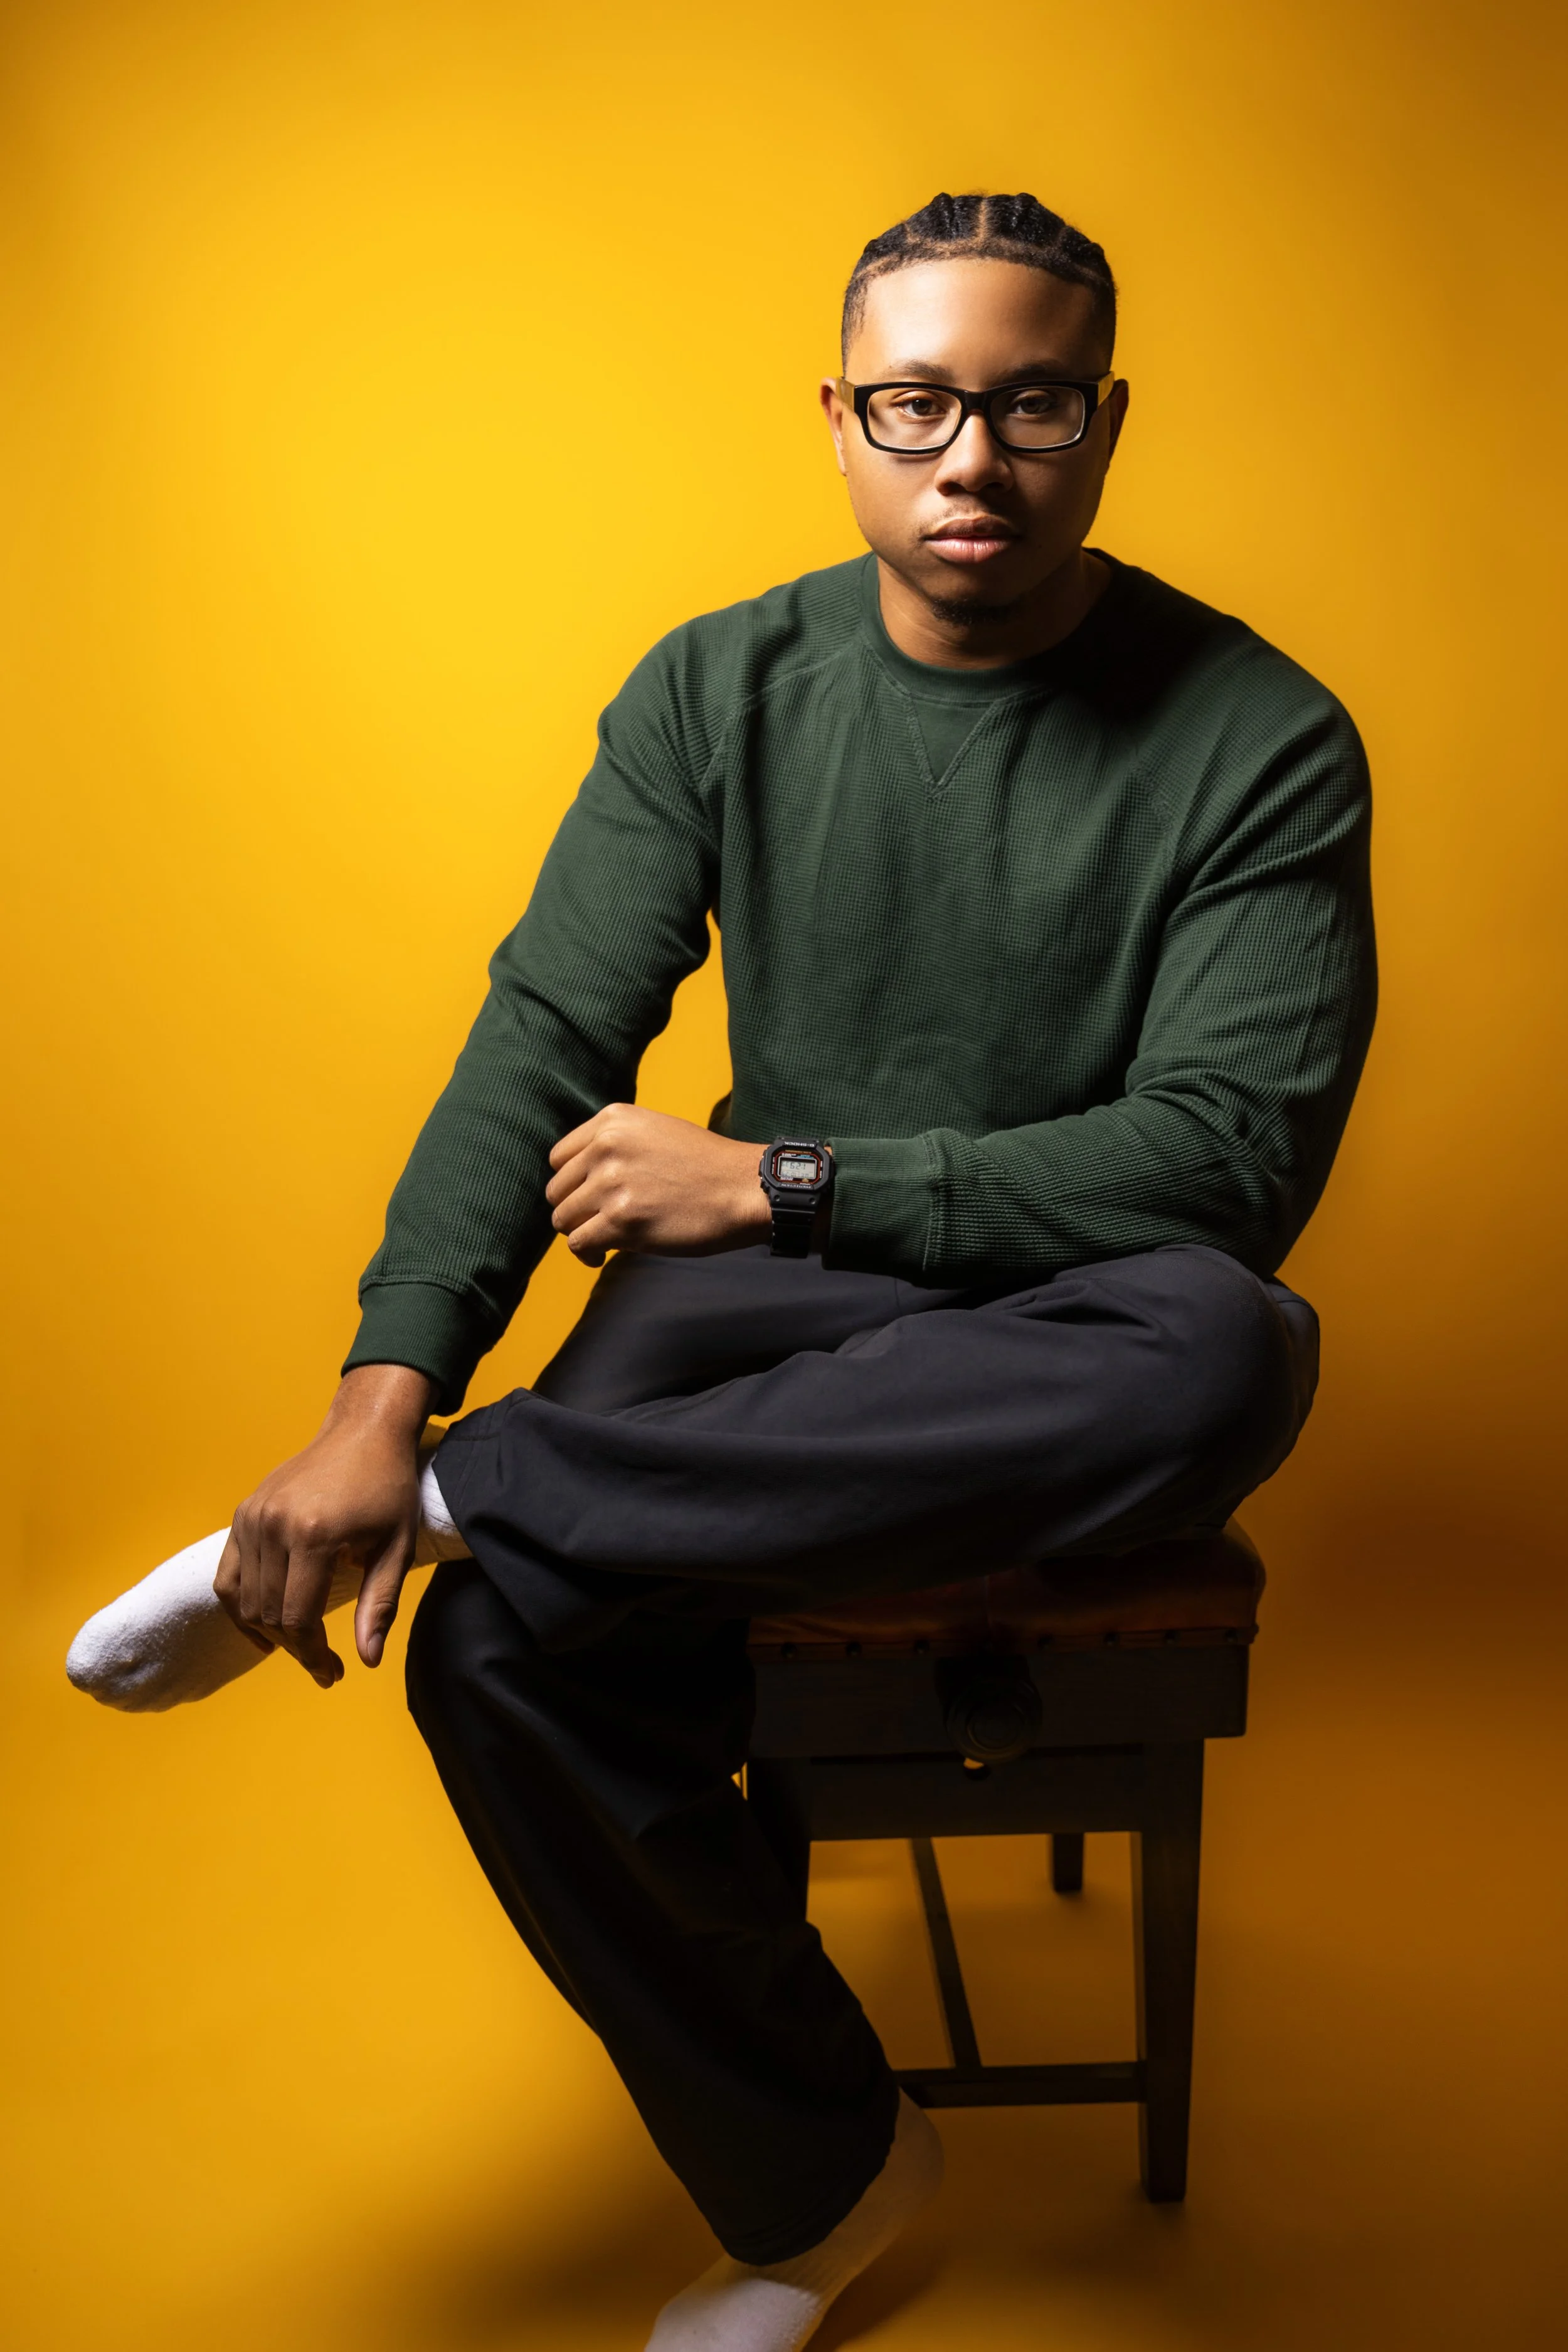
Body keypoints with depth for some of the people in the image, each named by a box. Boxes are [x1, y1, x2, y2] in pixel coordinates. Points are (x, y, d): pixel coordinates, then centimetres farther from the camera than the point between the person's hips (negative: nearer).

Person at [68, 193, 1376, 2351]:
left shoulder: (1259, 738, -8)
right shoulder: (720, 692, 1)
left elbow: (1233, 1156, -16)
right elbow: (545, 1040, -6)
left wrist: (785, 1180, -18)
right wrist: (383, 1394, -20)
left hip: (1060, 1343, -1)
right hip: (773, 1309, 2)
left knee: (1225, 1359, -38)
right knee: (499, 1655, -25)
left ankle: (469, 1497, -26)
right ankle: (821, 2176, 0)